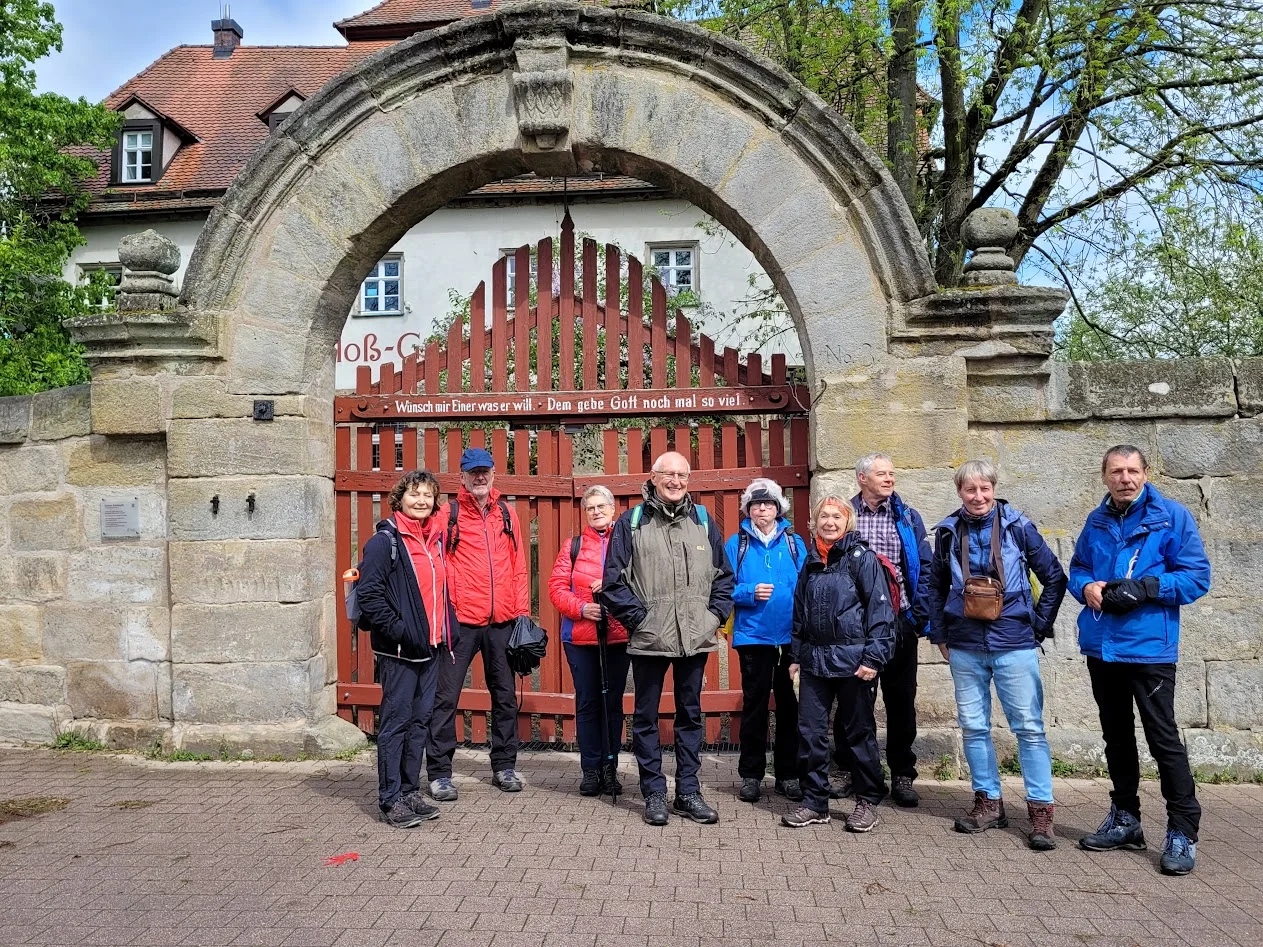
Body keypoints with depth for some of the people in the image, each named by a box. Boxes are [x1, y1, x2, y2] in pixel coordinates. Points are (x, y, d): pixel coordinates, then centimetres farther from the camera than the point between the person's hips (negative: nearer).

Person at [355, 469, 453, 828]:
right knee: (397, 721, -1)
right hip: (398, 650, -7)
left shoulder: (435, 538, 13)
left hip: (430, 646, 8)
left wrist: (446, 630, 14)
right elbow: (369, 593, -15)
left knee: (421, 719, 13)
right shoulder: (385, 541, -9)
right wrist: (396, 629, -18)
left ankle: (410, 791, 24)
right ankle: (391, 799, 9)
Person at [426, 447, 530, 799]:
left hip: (502, 621, 4)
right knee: (446, 696, -1)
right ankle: (439, 772, 10)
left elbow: (518, 565, 11)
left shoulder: (506, 513, 10)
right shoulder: (449, 514, 0)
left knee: (505, 694, 12)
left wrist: (522, 611, 6)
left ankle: (504, 765, 26)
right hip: (461, 620, -3)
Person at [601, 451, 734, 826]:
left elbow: (724, 576, 13)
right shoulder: (631, 522, -1)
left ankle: (688, 792, 23)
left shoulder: (702, 520, 8)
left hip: (695, 638, 3)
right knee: (646, 717, 7)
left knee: (691, 714, 12)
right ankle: (654, 793, 19)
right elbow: (613, 581, -3)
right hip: (649, 638, -3)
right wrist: (638, 617, -9)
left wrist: (716, 614, 2)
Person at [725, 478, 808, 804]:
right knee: (754, 704, 6)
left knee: (790, 704, 8)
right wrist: (750, 593, -18)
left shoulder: (794, 542, 6)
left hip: (791, 636, 1)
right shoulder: (737, 543, 3)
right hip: (753, 635, -1)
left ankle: (788, 774, 20)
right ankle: (750, 774, 17)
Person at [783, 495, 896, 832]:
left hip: (852, 659, -5)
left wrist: (873, 656, -16)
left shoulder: (862, 558, -5)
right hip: (814, 659, 5)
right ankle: (815, 802, 19)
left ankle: (867, 801, 21)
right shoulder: (811, 561, 12)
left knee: (859, 731, 6)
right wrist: (796, 656, 16)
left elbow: (880, 608, -10)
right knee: (811, 731, 7)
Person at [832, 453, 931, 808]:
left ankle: (902, 775, 19)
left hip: (898, 623, 1)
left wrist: (919, 617, -4)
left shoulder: (908, 518, 8)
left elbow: (923, 570, 5)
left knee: (901, 701, 7)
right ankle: (846, 770, 20)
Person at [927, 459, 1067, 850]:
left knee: (1029, 727, -1)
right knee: (973, 727, 9)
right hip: (965, 648, 3)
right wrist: (939, 634, 11)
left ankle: (1041, 810, 7)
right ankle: (989, 803, 21)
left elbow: (1055, 578, 3)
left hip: (1014, 645, -3)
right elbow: (936, 586, 15)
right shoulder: (948, 531, 4)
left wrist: (1039, 625, 0)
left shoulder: (1018, 526, -3)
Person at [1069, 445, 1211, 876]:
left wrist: (1145, 587, -21)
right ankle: (1125, 819, 29)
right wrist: (1086, 586, -3)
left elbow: (1197, 575, -9)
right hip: (1101, 645, 6)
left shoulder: (1172, 516, -6)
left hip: (1149, 647, -6)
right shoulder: (1096, 521, 10)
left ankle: (1183, 833, 9)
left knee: (1163, 739, -3)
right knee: (1116, 736, 16)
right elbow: (1077, 567, 19)